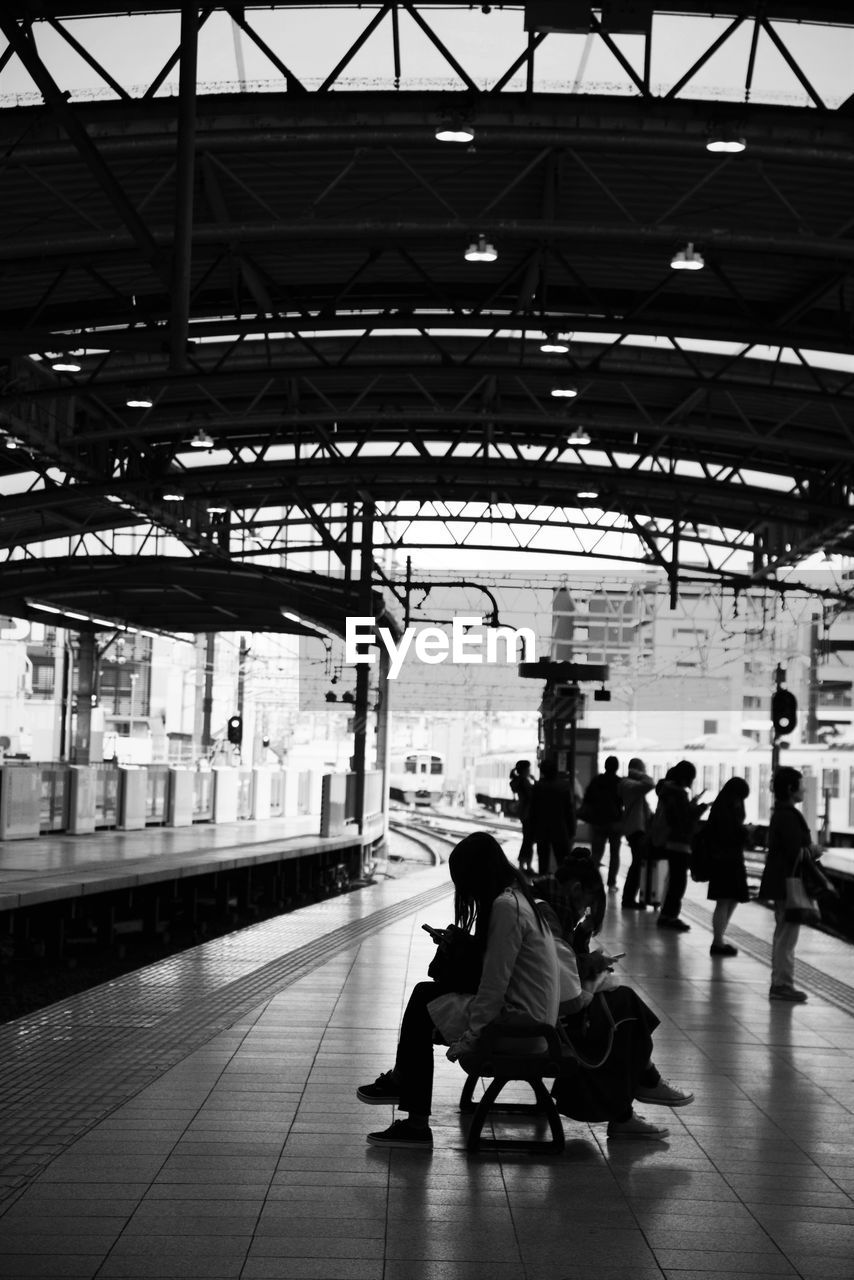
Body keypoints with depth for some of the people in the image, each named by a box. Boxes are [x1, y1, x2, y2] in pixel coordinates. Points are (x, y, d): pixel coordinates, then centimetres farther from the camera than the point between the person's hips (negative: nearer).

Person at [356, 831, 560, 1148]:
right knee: (426, 993, 13)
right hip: (532, 1015, 10)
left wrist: (468, 1039, -16)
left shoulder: (505, 907, -20)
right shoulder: (516, 896, 11)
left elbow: (494, 986, -21)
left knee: (422, 1007, -4)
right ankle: (401, 1080, 20)